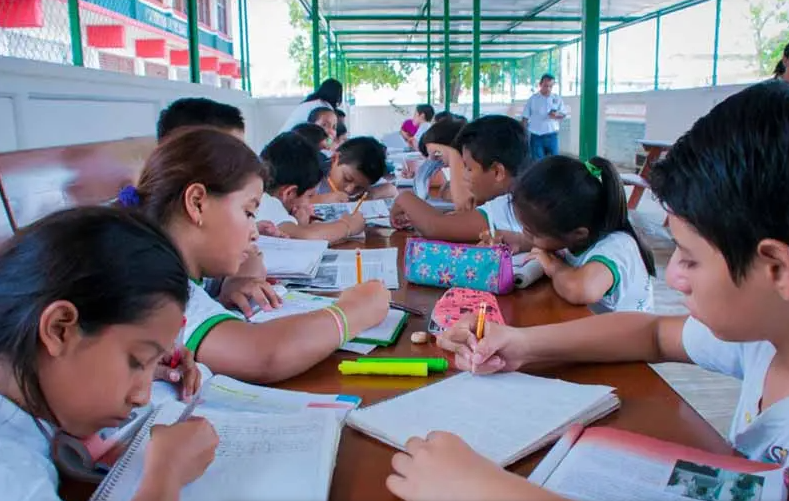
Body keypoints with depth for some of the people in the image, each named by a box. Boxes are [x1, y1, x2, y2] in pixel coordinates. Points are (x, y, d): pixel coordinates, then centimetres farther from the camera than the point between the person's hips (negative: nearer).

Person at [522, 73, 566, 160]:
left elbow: (564, 114, 7)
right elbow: (525, 118, 2)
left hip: (552, 135, 1)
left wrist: (556, 115, -16)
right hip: (536, 136, -1)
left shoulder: (557, 99, 3)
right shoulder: (533, 99, -1)